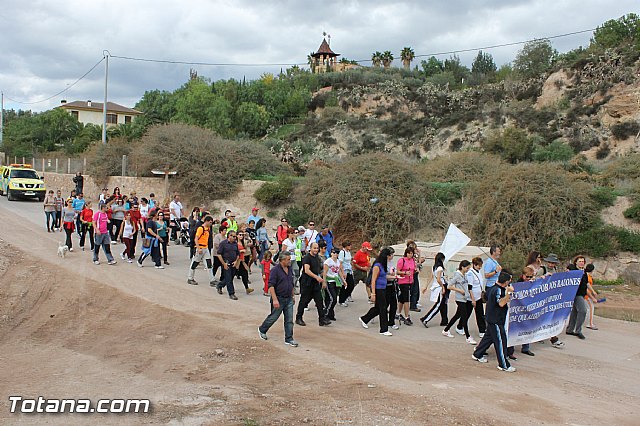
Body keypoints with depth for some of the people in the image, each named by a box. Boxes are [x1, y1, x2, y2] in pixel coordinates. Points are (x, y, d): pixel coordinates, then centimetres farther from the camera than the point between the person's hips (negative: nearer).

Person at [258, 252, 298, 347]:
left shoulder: (290, 269, 8)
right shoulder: (276, 270, -15)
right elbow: (271, 286, -19)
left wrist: (293, 296, 20)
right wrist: (275, 300, -24)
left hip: (289, 299, 6)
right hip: (279, 299, -6)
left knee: (289, 320, 3)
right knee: (273, 317, 8)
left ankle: (289, 339, 10)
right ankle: (262, 330, 33)